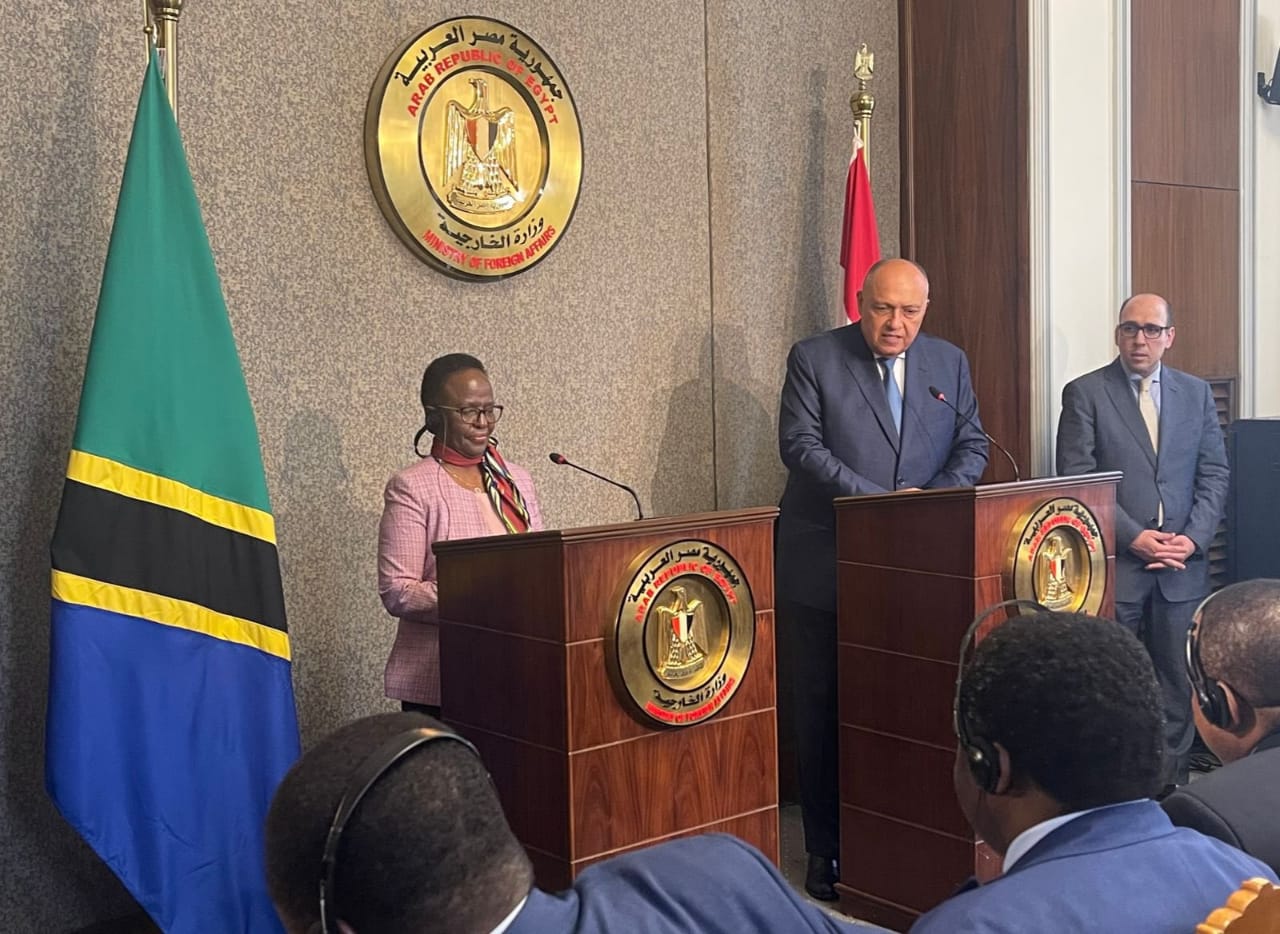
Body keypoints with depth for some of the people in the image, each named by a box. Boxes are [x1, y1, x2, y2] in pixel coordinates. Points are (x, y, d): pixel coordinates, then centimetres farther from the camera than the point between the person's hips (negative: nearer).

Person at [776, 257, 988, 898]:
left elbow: (972, 446, 9)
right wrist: (877, 501, -20)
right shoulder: (813, 359, -3)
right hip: (825, 569, -3)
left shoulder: (950, 363, 9)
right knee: (822, 711, 4)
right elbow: (801, 445, -11)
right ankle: (827, 849, 16)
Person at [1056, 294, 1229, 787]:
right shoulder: (1085, 393, -1)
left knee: (1178, 681, 8)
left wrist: (1194, 538, -6)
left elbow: (1214, 474, 8)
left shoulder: (1196, 393, 11)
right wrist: (1134, 537, -13)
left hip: (1182, 565, 3)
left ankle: (1172, 784, 19)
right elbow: (1077, 479, -7)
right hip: (1114, 563, -3)